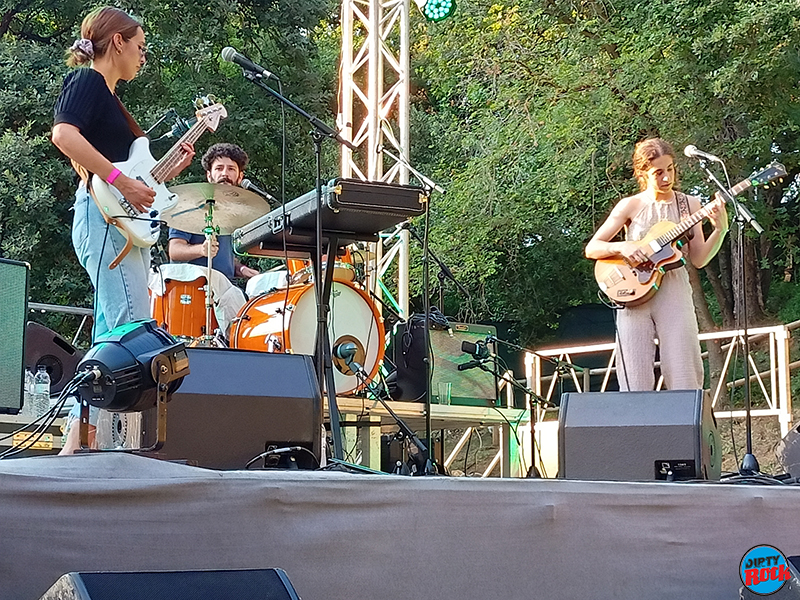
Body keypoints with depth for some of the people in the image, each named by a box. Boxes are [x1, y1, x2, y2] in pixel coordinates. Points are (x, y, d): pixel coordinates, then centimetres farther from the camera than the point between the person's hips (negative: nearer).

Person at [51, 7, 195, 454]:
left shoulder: (109, 96, 26)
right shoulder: (87, 81, -2)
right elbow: (64, 135, -22)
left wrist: (171, 169, 20)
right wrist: (121, 181, -23)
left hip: (125, 226, 10)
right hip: (103, 219, -10)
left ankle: (79, 444, 10)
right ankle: (80, 442, -21)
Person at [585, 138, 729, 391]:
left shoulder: (689, 204, 8)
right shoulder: (630, 206, 4)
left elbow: (699, 259, 5)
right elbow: (591, 249, 4)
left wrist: (720, 230, -10)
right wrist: (622, 247, -13)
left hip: (675, 294, 1)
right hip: (634, 295, -1)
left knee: (684, 379, -5)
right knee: (635, 382, -4)